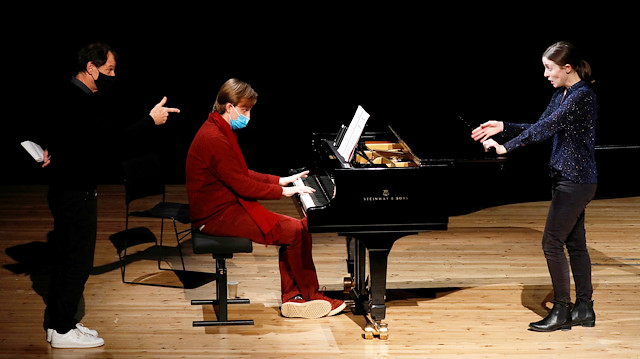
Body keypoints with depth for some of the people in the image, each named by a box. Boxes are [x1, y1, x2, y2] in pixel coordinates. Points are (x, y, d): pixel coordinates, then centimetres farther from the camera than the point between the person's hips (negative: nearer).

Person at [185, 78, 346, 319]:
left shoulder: (220, 132, 14)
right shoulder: (213, 140, -21)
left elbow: (242, 174, 21)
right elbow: (242, 185, -21)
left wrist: (281, 180, 14)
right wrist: (283, 191, -13)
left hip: (229, 206, 11)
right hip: (217, 216, -11)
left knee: (295, 227, 1)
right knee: (295, 231, -14)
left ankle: (292, 298, 0)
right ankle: (310, 296, 2)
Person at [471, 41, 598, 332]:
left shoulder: (582, 95, -19)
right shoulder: (561, 95, 11)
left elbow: (547, 127, -26)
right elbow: (541, 128, 14)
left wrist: (506, 147, -28)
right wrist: (503, 127, 2)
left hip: (576, 180, -10)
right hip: (566, 177, 10)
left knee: (552, 242, -7)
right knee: (575, 243, 13)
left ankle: (561, 311, 1)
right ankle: (584, 309, 20)